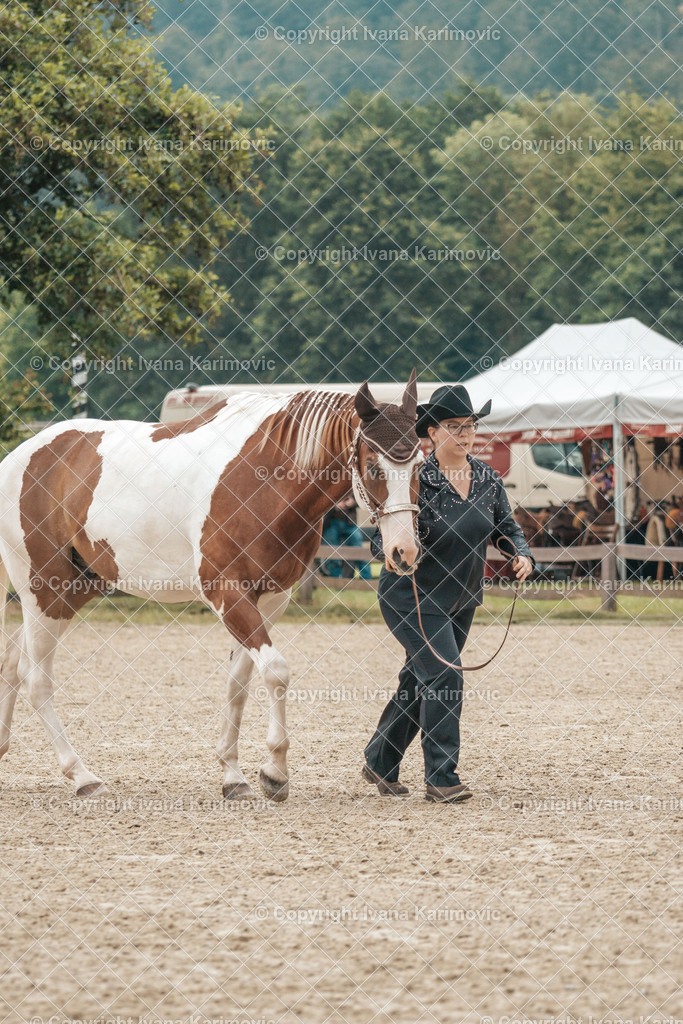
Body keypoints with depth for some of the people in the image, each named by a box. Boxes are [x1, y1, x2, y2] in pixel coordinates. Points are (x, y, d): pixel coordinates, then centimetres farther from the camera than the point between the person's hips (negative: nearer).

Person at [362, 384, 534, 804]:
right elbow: (381, 541, -15)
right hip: (413, 598, -7)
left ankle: (381, 763, 31)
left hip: (462, 600, 7)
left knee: (419, 682, 15)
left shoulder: (489, 479, 0)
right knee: (445, 677, -16)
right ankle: (441, 778, -9)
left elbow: (508, 528, 8)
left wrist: (522, 554, -13)